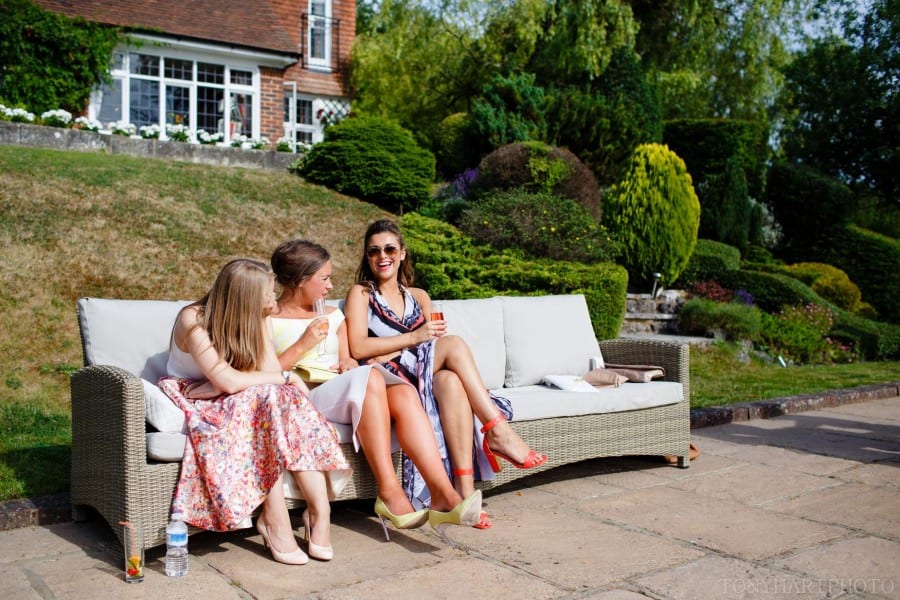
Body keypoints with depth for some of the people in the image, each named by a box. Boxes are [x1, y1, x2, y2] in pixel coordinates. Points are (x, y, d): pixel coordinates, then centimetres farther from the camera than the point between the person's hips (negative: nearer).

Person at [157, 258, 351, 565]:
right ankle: (274, 519, -29)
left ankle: (320, 509, -28)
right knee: (265, 398, -33)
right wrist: (287, 377, -22)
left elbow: (270, 372, -14)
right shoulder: (193, 320, -20)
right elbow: (228, 380, -29)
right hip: (195, 406, -5)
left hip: (237, 402, 5)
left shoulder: (258, 319, -2)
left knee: (290, 400, -26)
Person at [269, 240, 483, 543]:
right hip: (301, 397, -5)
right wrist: (303, 344, -11)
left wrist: (348, 363, -1)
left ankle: (443, 495, -40)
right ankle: (389, 493, -34)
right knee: (369, 376, -34)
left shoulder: (333, 315, 24)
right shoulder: (268, 320, 5)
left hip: (342, 397, 6)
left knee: (404, 393, -27)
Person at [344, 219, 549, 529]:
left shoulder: (418, 297, 23)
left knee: (450, 381, -35)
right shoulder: (360, 294, 10)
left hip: (422, 377, 4)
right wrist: (413, 337, -12)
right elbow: (358, 348, -6)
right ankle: (498, 431, -30)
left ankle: (465, 489, -42)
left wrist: (392, 353, -9)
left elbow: (435, 346, 12)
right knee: (455, 343, -26)